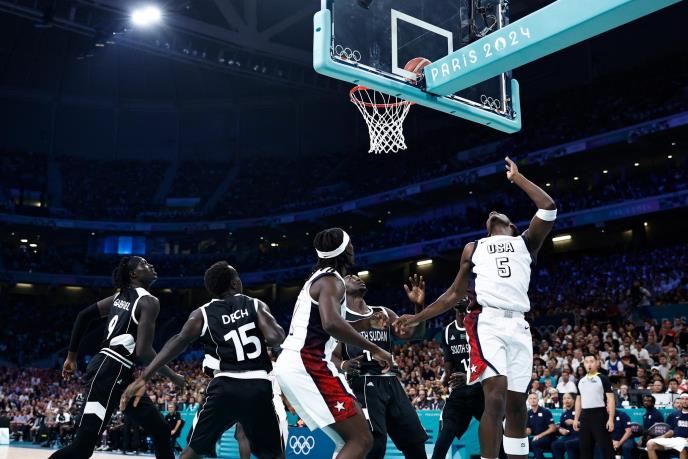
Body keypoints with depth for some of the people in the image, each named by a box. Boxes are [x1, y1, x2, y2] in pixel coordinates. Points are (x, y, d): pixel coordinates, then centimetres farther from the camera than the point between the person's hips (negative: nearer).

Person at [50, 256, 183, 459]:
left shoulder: (121, 295, 15)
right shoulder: (149, 301, -11)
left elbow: (83, 315, 18)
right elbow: (143, 352, -19)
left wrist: (71, 356, 22)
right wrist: (173, 377, -5)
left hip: (120, 374, 10)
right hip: (109, 372, -10)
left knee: (161, 431, 12)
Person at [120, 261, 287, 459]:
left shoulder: (202, 314, 9)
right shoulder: (256, 304, 7)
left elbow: (179, 341, -8)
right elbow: (275, 338, -8)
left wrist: (144, 377, -13)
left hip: (225, 386, 1)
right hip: (258, 387, 0)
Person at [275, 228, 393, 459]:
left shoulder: (318, 278, 21)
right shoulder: (331, 281, -10)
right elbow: (331, 324, -30)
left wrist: (366, 323, 26)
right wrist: (374, 349, -23)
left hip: (292, 364, 10)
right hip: (307, 365, -10)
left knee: (348, 440, 16)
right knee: (361, 440, -11)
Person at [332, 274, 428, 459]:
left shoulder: (384, 313, 18)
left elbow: (414, 333, 8)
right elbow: (332, 356, -2)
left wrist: (419, 306, -10)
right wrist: (343, 365, -25)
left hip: (391, 383, 6)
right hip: (364, 385, -6)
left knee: (415, 444, 7)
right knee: (375, 444, -21)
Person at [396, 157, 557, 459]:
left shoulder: (526, 242, 20)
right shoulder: (473, 248, 22)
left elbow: (548, 208, 5)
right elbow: (455, 294, 24)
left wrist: (516, 178, 13)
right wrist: (418, 317, 19)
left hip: (518, 325, 2)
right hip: (487, 322, -2)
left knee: (516, 403, 6)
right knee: (496, 395, -19)